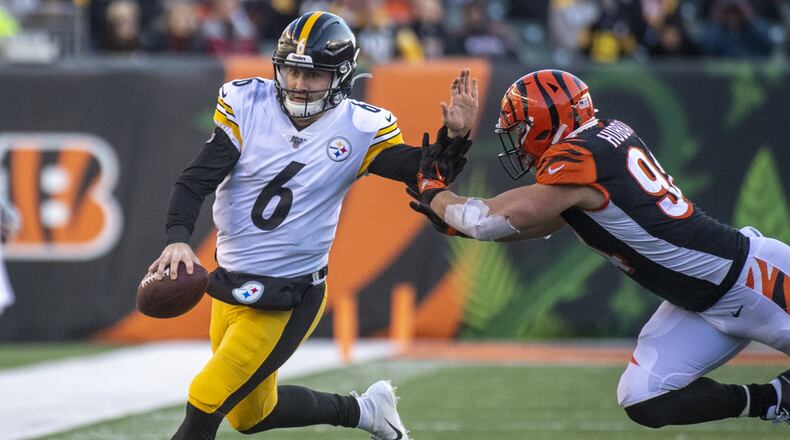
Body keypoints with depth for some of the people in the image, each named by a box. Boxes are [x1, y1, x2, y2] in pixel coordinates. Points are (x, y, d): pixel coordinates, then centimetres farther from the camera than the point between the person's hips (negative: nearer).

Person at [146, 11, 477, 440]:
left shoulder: (359, 129, -9)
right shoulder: (245, 104, -8)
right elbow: (196, 179, -13)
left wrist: (454, 137, -27)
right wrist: (178, 239, -29)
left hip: (289, 302, -4)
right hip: (229, 286, 4)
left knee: (206, 401, -11)